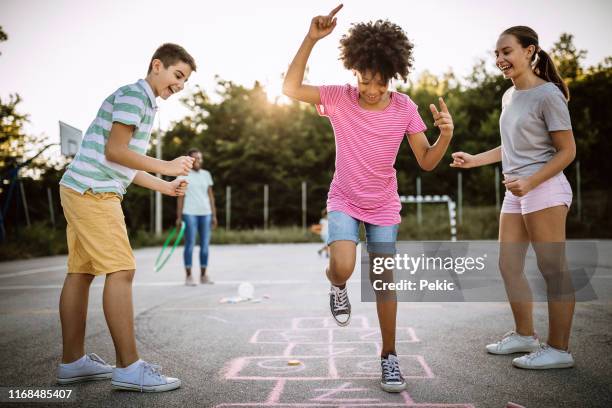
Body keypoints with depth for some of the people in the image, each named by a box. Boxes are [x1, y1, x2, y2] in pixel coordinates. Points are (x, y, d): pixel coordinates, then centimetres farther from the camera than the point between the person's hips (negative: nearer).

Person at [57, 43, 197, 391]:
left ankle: (73, 362, 16)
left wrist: (166, 187, 15)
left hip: (82, 192, 10)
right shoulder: (134, 95, -8)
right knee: (121, 271, -13)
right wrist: (167, 167, -14)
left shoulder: (145, 103, 22)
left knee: (81, 272, 9)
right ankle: (129, 368, -12)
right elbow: (114, 151, -17)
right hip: (92, 191, -10)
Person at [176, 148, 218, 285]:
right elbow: (180, 196, 0)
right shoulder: (183, 175, 3)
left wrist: (214, 215, 7)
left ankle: (203, 275, 12)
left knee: (205, 245, 4)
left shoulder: (206, 174, 14)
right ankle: (188, 276, 2)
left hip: (205, 213, 4)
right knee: (190, 244, -4)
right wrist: (179, 216, -6)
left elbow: (210, 195, 13)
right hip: (190, 213, -4)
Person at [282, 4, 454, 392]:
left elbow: (427, 162, -7)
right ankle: (337, 287, 16)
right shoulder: (340, 98, -12)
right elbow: (291, 88, -25)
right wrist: (311, 39, -31)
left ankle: (389, 355, 21)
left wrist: (446, 136, -27)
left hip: (384, 206, 1)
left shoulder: (405, 108, -9)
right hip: (344, 201, -1)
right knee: (342, 268, -24)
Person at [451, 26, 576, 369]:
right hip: (517, 194, 9)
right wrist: (473, 160, 13)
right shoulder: (509, 96, 15)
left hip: (545, 190, -9)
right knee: (509, 266, 11)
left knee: (553, 270, -4)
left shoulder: (547, 94, -9)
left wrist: (530, 182, -21)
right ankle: (525, 335, 25)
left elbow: (567, 151, -10)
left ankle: (559, 349, 4)